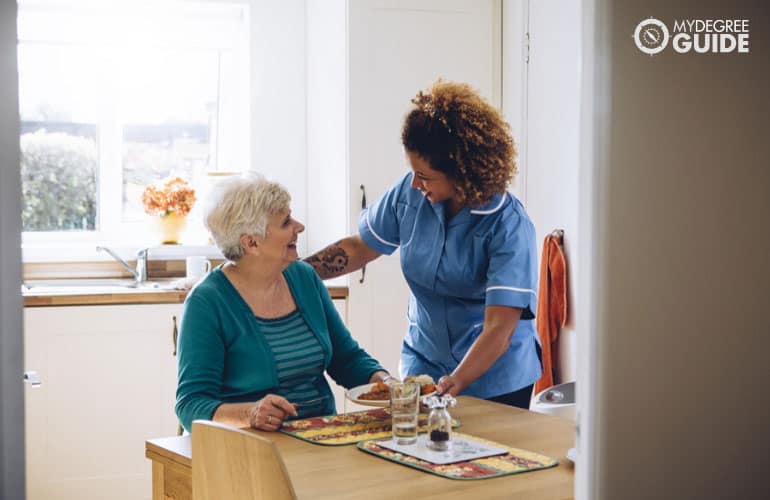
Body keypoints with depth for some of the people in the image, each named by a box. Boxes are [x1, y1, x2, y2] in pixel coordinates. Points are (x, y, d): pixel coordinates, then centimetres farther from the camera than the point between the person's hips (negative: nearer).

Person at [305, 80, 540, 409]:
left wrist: (456, 383, -40)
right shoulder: (409, 193, -7)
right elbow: (359, 248, 8)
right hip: (424, 366, 4)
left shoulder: (509, 226, -21)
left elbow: (499, 329, -27)